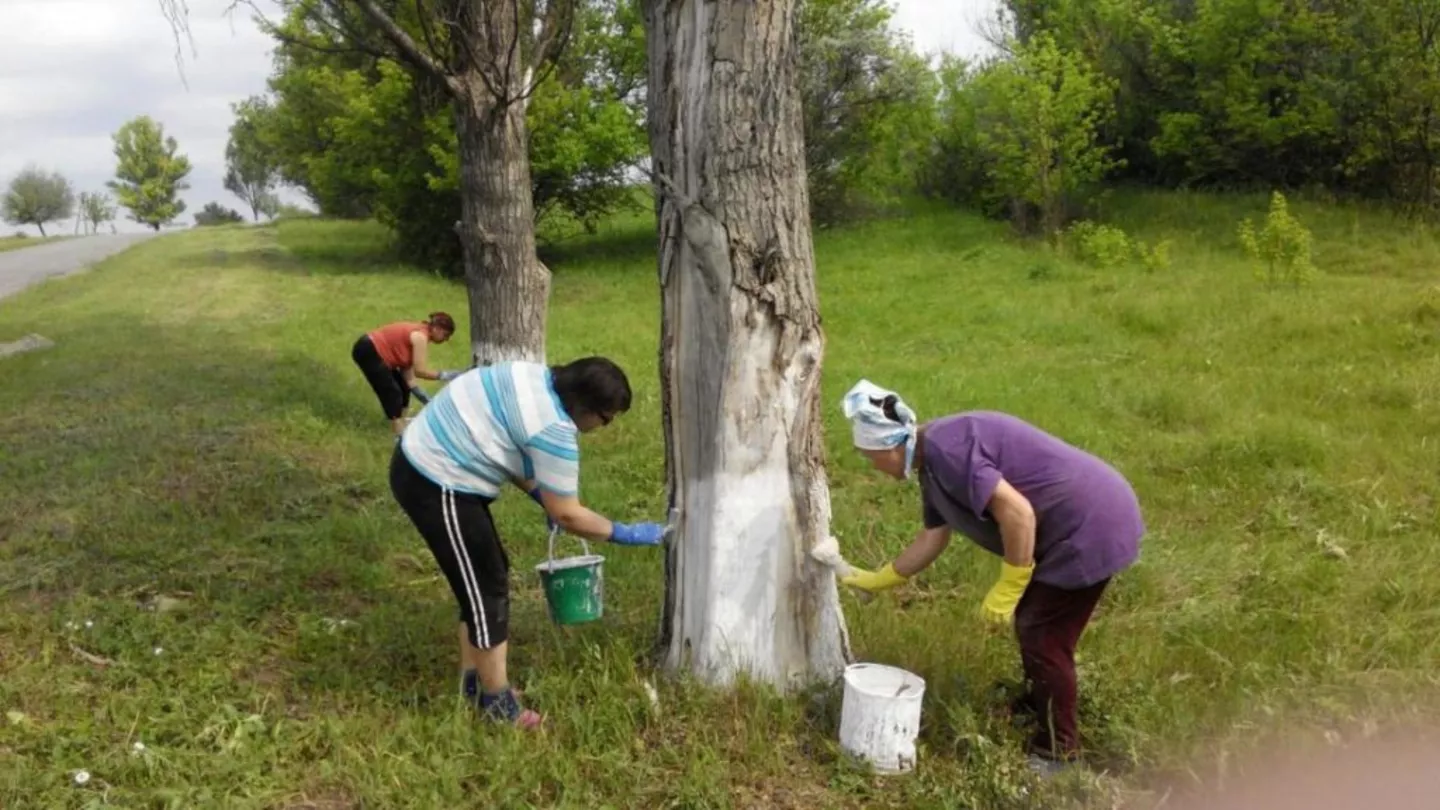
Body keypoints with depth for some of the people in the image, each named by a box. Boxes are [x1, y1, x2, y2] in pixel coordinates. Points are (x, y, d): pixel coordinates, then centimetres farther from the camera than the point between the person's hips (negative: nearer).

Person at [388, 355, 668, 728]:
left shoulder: (536, 378, 6)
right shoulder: (554, 429, -22)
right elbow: (566, 515, -14)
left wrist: (539, 494, 16)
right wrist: (627, 534, -3)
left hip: (421, 459, 10)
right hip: (436, 486, -10)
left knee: (482, 580, 18)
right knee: (486, 587, 0)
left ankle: (474, 680, 30)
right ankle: (496, 700, 14)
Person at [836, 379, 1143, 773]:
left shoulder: (944, 451, -23)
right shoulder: (933, 460, 9)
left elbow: (1018, 513, -28)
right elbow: (931, 540, 18)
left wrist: (1007, 589, -19)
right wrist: (877, 579, 26)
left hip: (1092, 527, -10)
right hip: (1070, 525, 10)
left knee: (1044, 638, 1)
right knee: (1031, 622, 23)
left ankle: (1057, 747, 18)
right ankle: (1036, 703, 44)